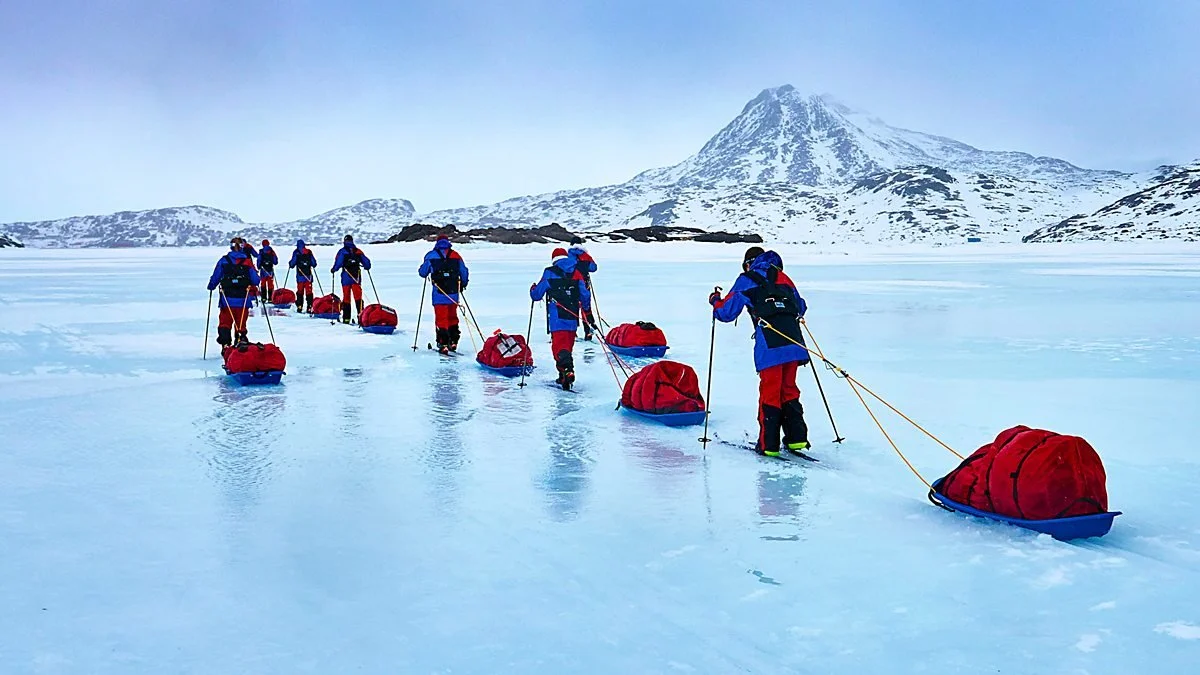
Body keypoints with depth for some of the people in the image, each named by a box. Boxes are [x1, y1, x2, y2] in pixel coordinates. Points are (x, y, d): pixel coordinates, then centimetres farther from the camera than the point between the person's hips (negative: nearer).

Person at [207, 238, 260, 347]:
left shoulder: (223, 260, 0)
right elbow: (255, 281, -3)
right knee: (241, 324, 11)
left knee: (225, 322, 8)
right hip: (243, 300, 0)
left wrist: (211, 287, 22)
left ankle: (225, 345, -5)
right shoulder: (247, 262, -3)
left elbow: (215, 278, 2)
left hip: (227, 299, 0)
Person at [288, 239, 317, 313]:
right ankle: (309, 307, -5)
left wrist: (290, 264, 19)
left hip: (300, 276, -2)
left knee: (300, 291, 8)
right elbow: (314, 263, 9)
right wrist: (313, 265, 32)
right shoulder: (309, 252, 4)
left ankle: (299, 307, 6)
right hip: (308, 275, 2)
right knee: (309, 291, 2)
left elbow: (293, 263, -4)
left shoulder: (296, 252, -3)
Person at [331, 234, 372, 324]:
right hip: (357, 277, 2)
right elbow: (367, 262, 8)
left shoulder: (342, 251, -3)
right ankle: (360, 314, -16)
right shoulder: (358, 251, 6)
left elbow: (338, 263, -11)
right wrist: (366, 267, 29)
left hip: (346, 277, -2)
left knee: (346, 297, 5)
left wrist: (334, 269, 7)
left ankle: (346, 318, 5)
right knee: (358, 296, 0)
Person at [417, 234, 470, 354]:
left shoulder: (431, 256, 1)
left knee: (441, 319, 1)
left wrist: (425, 273, 31)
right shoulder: (456, 256, 7)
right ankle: (453, 342, 19)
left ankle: (443, 345, -5)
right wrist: (463, 285, 27)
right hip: (453, 292, 3)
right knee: (452, 317, 17)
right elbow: (464, 272, 10)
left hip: (439, 293, -3)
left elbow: (422, 272, 7)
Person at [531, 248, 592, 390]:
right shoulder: (577, 273, 10)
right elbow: (585, 295, 10)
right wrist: (587, 312, 26)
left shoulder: (550, 273, -1)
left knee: (559, 346, -9)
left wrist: (533, 289, 26)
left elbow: (537, 295, 3)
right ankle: (563, 378, 24)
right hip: (573, 318, 5)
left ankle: (567, 371, -34)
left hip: (557, 318, -4)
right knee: (568, 346, 18)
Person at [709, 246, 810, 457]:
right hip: (793, 342, 4)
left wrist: (715, 301, 29)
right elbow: (800, 308, 29)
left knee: (769, 393, 2)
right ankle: (796, 438, 14)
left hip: (770, 346, -4)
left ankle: (768, 445, 4)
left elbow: (726, 313, 8)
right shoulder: (783, 278, 22)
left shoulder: (747, 280, 10)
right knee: (789, 389, 16)